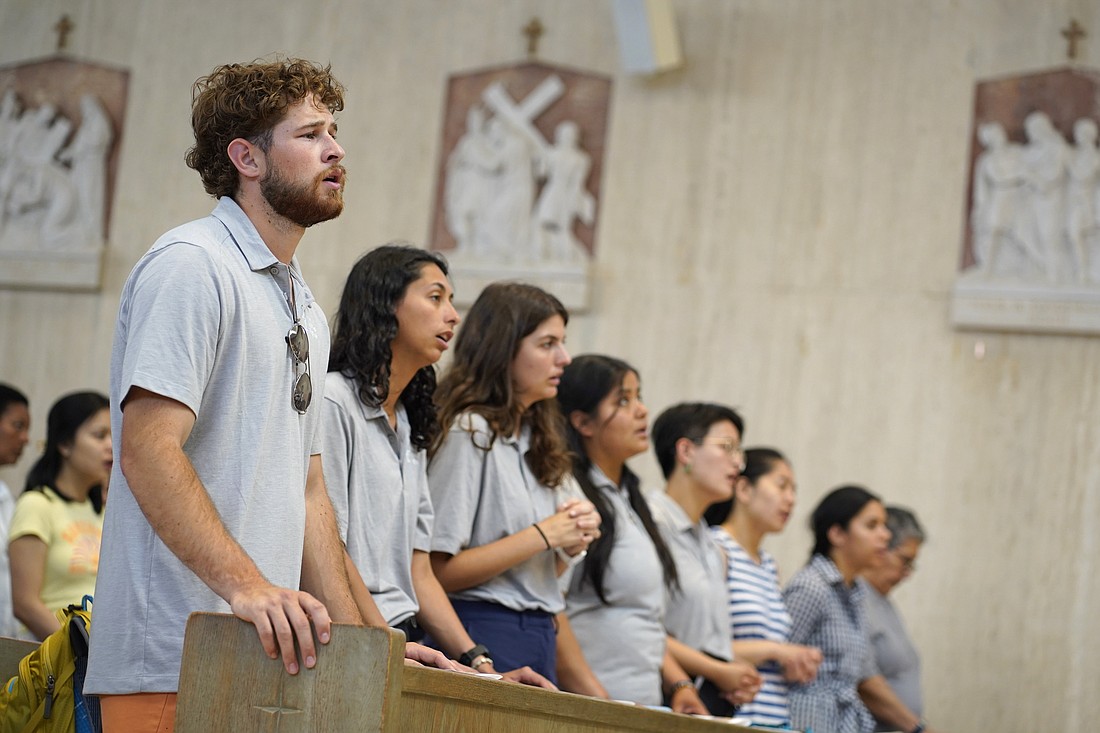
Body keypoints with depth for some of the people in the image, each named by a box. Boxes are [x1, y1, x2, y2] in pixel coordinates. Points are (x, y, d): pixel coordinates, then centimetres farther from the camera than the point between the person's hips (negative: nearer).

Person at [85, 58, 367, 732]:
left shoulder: (305, 311, 22)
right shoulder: (192, 265, -8)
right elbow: (148, 448, -19)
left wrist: (358, 643, 13)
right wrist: (245, 583, -29)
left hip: (268, 655, 9)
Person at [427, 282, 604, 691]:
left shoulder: (534, 442, 18)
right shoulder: (470, 433, -8)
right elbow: (438, 569, -16)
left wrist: (571, 541, 3)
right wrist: (543, 535, -11)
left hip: (539, 642, 8)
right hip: (486, 636, -8)